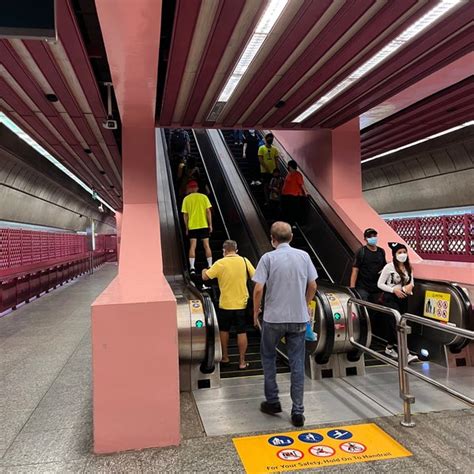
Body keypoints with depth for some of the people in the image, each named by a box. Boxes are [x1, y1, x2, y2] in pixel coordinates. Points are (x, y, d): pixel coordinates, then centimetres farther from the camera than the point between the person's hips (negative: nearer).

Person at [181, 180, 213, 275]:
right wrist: (210, 225, 3)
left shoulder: (186, 199, 1)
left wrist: (187, 228, 7)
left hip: (192, 226, 0)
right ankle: (210, 266, 8)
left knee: (192, 246, 0)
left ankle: (192, 267, -8)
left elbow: (185, 215, -1)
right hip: (204, 225, 1)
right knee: (206, 245, 6)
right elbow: (208, 212, -2)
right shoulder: (204, 197, 1)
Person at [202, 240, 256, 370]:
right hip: (242, 304, 1)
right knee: (242, 332, 8)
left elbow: (205, 277, -5)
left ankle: (225, 357, 29)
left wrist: (204, 271, 16)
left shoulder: (220, 263, -10)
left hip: (225, 304, -1)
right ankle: (242, 361, 13)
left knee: (224, 330, 18)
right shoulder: (244, 261, -4)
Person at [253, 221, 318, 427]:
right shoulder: (304, 256, 1)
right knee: (297, 364, 9)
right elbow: (312, 286, 5)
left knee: (268, 357, 19)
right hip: (299, 318, 3)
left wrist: (256, 311, 1)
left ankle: (272, 401, 25)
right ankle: (297, 411, 11)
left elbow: (258, 289, -14)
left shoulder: (268, 258, -9)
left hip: (274, 318, -2)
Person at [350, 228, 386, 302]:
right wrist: (352, 288, -15)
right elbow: (355, 270, -9)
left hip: (377, 288, 5)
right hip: (363, 288, -5)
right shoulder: (361, 252, -4)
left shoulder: (381, 252, 11)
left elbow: (384, 266, 27)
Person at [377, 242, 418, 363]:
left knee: (394, 324, 15)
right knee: (398, 324, -13)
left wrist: (410, 286, -9)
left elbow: (411, 282, 15)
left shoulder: (409, 268, 6)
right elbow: (380, 284, -10)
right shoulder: (389, 267, -12)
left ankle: (389, 348, 31)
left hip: (403, 299, 6)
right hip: (390, 299, -6)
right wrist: (393, 290, -20)